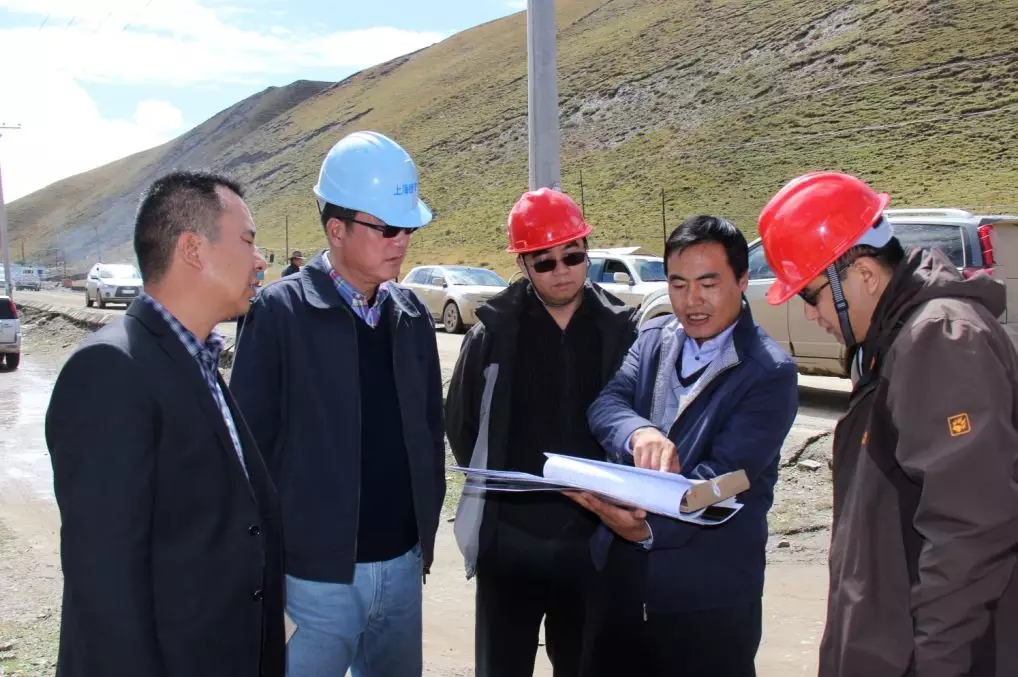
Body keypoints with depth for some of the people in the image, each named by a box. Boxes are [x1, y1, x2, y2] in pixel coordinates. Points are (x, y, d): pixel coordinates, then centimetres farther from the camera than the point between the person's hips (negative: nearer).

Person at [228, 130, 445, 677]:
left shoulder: (411, 315, 6)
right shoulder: (281, 312, -10)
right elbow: (250, 441, -9)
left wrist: (426, 532, 13)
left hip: (401, 563, 5)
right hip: (318, 570, -5)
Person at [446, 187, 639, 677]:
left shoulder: (620, 330, 0)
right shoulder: (494, 332, -2)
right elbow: (461, 424, 6)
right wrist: (499, 490, 6)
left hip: (593, 537, 1)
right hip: (509, 537, -1)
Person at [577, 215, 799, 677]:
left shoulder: (770, 373, -10)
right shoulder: (653, 339, 7)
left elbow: (723, 478, -18)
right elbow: (605, 404, -7)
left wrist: (648, 526, -31)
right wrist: (638, 433, -30)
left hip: (709, 598, -5)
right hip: (618, 578, 5)